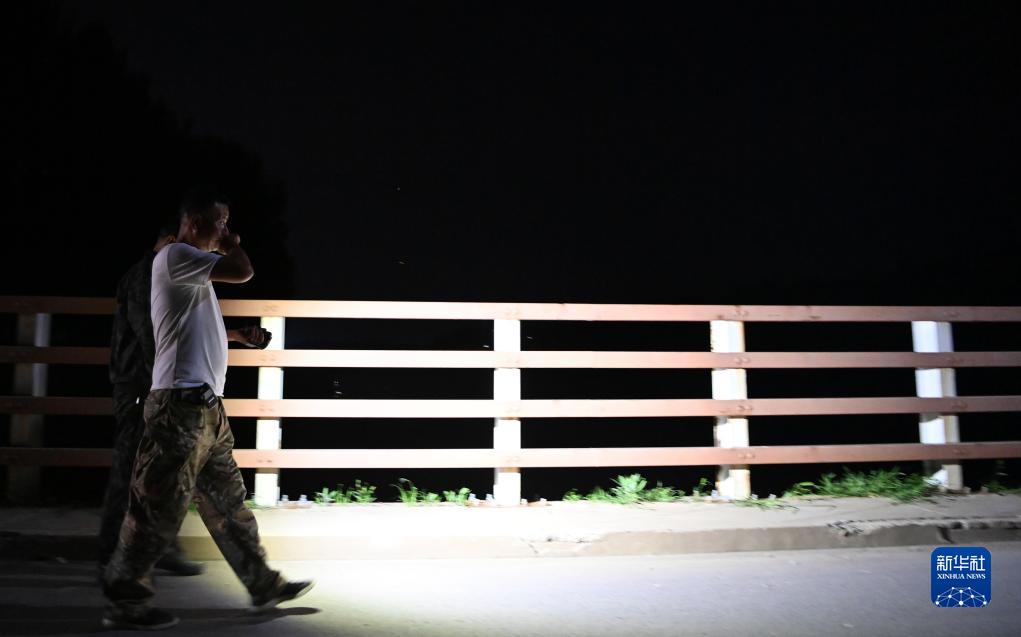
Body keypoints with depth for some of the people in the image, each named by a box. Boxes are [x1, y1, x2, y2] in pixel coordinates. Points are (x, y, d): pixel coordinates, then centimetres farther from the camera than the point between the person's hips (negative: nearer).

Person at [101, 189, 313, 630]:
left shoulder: (194, 269, 21)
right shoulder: (175, 255, -9)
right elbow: (242, 272, -20)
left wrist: (242, 335, 20)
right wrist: (231, 245, 1)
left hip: (206, 404, 10)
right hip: (181, 403, -10)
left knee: (227, 502, 14)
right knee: (159, 506, -3)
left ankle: (263, 585, 22)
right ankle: (124, 603, 8)